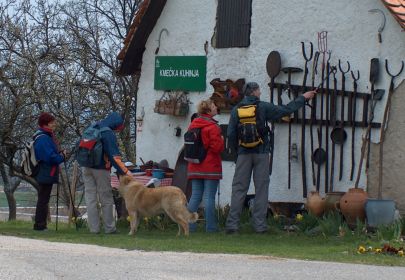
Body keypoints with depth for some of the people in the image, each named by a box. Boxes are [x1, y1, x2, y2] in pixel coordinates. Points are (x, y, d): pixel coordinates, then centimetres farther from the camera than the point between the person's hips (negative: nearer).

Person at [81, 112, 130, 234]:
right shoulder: (109, 134, -14)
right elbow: (115, 157, -19)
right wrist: (125, 171, -18)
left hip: (86, 168, 6)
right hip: (100, 169, -6)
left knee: (90, 198, 7)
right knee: (106, 199, 5)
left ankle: (93, 227, 5)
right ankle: (109, 227, 8)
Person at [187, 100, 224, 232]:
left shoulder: (193, 125, 10)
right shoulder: (212, 127, -13)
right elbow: (217, 147, -17)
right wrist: (221, 140, 1)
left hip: (194, 168, 6)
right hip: (211, 168, -6)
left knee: (195, 196, 9)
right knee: (209, 197, -3)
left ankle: (189, 225, 6)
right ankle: (210, 226, 0)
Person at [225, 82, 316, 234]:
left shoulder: (236, 110, 3)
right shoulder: (263, 107, -2)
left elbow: (231, 134, 2)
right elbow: (286, 110, 4)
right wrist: (303, 98, 16)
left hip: (244, 153, 2)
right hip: (261, 153, -2)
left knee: (239, 188, 2)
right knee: (261, 188, 4)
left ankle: (232, 224, -4)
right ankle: (259, 224, 1)